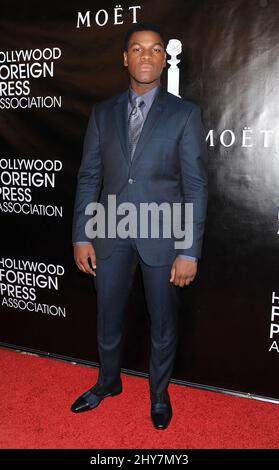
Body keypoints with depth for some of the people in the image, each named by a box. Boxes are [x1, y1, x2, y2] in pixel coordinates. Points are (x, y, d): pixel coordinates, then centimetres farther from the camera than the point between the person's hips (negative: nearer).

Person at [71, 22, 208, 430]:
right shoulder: (103, 112, 6)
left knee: (163, 322, 13)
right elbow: (89, 177, 6)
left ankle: (159, 392, 38)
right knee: (108, 317, 17)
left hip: (161, 235, -2)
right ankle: (108, 382, 43)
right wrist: (81, 236, 0)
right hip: (111, 233, 3)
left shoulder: (184, 113, -3)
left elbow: (196, 186, -7)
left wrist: (190, 251, -12)